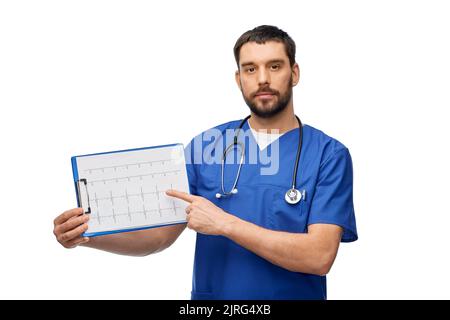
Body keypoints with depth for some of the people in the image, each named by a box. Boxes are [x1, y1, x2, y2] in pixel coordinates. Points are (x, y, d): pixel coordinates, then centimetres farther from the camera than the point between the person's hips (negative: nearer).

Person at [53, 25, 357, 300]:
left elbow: (319, 256, -20)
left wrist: (224, 223, -25)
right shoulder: (206, 144, -2)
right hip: (210, 292, 2)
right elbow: (160, 234, -3)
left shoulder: (329, 154, -11)